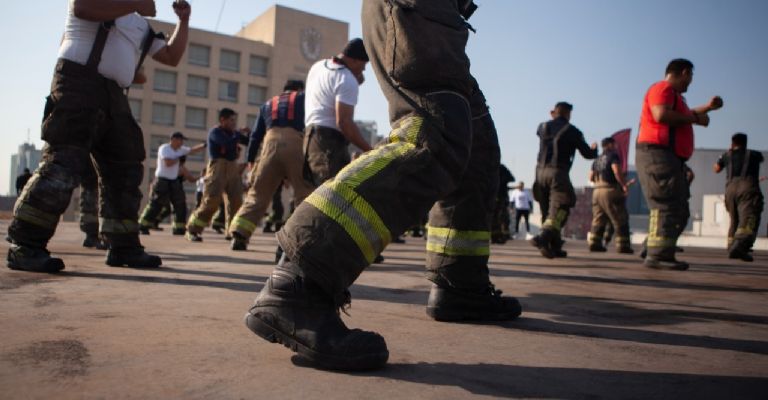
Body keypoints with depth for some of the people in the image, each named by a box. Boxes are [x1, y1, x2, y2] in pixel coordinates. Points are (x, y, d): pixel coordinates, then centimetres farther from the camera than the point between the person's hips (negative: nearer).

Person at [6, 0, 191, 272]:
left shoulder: (141, 26, 27)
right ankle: (24, 246, -15)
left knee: (124, 170, 4)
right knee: (65, 162, -18)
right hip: (79, 83, -8)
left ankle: (123, 247, 11)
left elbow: (171, 57, 26)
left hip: (114, 96, 8)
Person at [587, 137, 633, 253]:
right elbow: (617, 171, -18)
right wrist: (625, 185, -11)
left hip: (597, 190, 7)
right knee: (620, 220, -2)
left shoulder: (597, 160, 19)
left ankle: (594, 244, 5)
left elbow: (591, 177, 17)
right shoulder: (613, 156, -3)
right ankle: (623, 246, -3)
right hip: (611, 190, -7)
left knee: (598, 219, 9)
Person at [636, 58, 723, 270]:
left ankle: (652, 249, 13)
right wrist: (695, 118, -13)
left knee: (679, 210, 12)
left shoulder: (672, 94, 27)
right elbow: (662, 115, -23)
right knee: (668, 206, -17)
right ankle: (658, 255, -19)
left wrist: (707, 107, 52)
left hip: (669, 158, 11)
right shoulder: (663, 88, -6)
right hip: (657, 154, -11)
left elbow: (681, 115, 44)